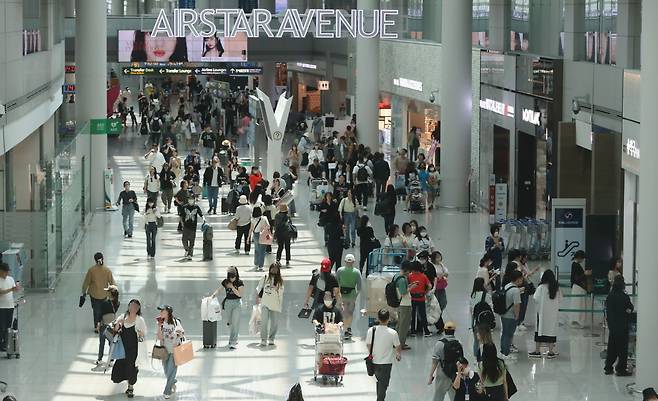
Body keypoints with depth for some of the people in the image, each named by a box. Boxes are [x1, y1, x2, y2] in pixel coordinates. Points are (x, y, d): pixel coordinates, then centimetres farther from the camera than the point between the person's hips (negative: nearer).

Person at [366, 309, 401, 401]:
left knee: (379, 382, 25)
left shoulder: (371, 330, -10)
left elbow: (368, 346, 2)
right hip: (386, 363, -4)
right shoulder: (393, 333, -17)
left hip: (374, 362, 4)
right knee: (383, 385, 4)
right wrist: (398, 355, 19)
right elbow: (398, 348, -4)